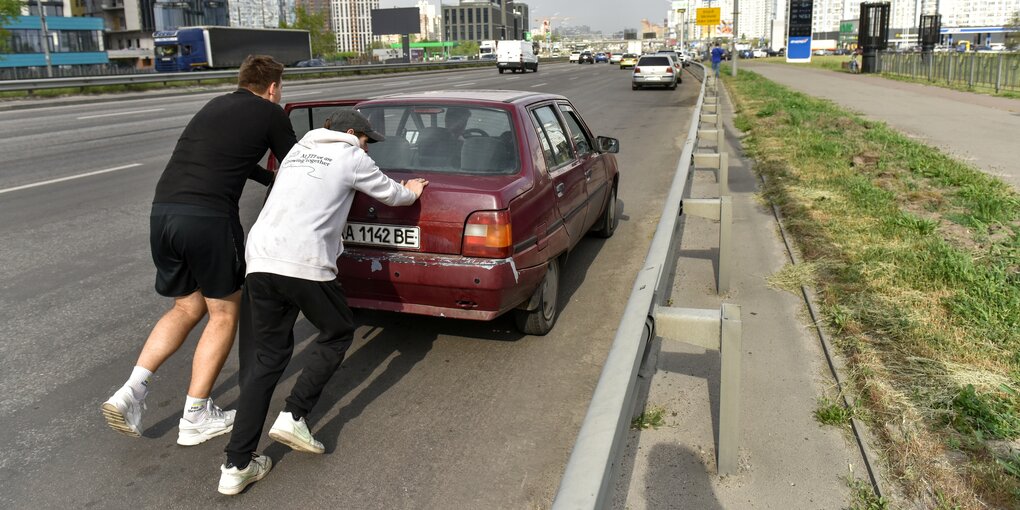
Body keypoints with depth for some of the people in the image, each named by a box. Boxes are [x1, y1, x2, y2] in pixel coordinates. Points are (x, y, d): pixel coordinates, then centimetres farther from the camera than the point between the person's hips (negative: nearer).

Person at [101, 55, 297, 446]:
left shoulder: (215, 107, 25)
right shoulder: (269, 113, 6)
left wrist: (273, 179, 44)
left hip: (162, 212, 7)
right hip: (209, 218, -7)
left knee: (187, 307, 21)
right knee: (224, 313, 9)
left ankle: (130, 392, 9)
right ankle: (195, 418, 12)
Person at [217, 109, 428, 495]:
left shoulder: (298, 150, 28)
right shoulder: (351, 157, 9)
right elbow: (390, 194, 22)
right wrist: (411, 192, 45)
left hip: (260, 258, 6)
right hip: (305, 264, -6)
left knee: (265, 359, 10)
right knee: (338, 333, 18)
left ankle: (237, 467, 7)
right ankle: (293, 417, 6)